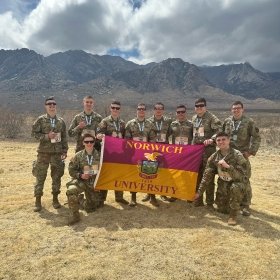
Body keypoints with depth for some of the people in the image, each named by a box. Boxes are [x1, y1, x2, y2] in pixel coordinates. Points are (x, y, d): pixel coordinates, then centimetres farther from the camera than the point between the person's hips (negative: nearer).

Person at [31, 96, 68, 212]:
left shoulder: (61, 121, 8)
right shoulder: (40, 120, 1)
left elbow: (64, 137, 9)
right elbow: (34, 133, -2)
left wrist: (64, 151, 4)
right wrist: (47, 136, -15)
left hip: (57, 153, 2)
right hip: (43, 152, -2)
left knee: (57, 176, 6)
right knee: (40, 176, 1)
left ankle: (55, 199, 19)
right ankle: (38, 200, 12)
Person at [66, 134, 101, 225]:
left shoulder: (99, 155, -6)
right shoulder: (78, 155, -5)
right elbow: (71, 170, 0)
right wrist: (80, 175, -15)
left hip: (94, 183, 1)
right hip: (81, 181, -1)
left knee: (91, 209, 8)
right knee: (71, 190, -35)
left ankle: (83, 201, 44)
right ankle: (74, 215, -17)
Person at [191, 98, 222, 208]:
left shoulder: (212, 118, -7)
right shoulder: (193, 118, 14)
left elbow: (220, 131, -17)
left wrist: (211, 139, -30)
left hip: (208, 149, -6)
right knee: (197, 175, 12)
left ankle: (210, 202, 10)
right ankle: (198, 200, 25)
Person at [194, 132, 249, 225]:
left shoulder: (237, 155, -24)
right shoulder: (214, 157, -11)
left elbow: (243, 176, -29)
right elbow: (207, 176, -4)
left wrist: (228, 167, -43)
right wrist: (199, 192, -3)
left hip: (237, 182, -4)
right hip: (223, 184, 4)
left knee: (235, 188, -38)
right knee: (221, 209, 2)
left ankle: (233, 215, -17)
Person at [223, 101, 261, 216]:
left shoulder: (249, 122, -1)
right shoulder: (227, 121, 7)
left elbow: (257, 138, 0)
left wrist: (251, 151, -9)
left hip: (242, 155, -3)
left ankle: (245, 205, 8)